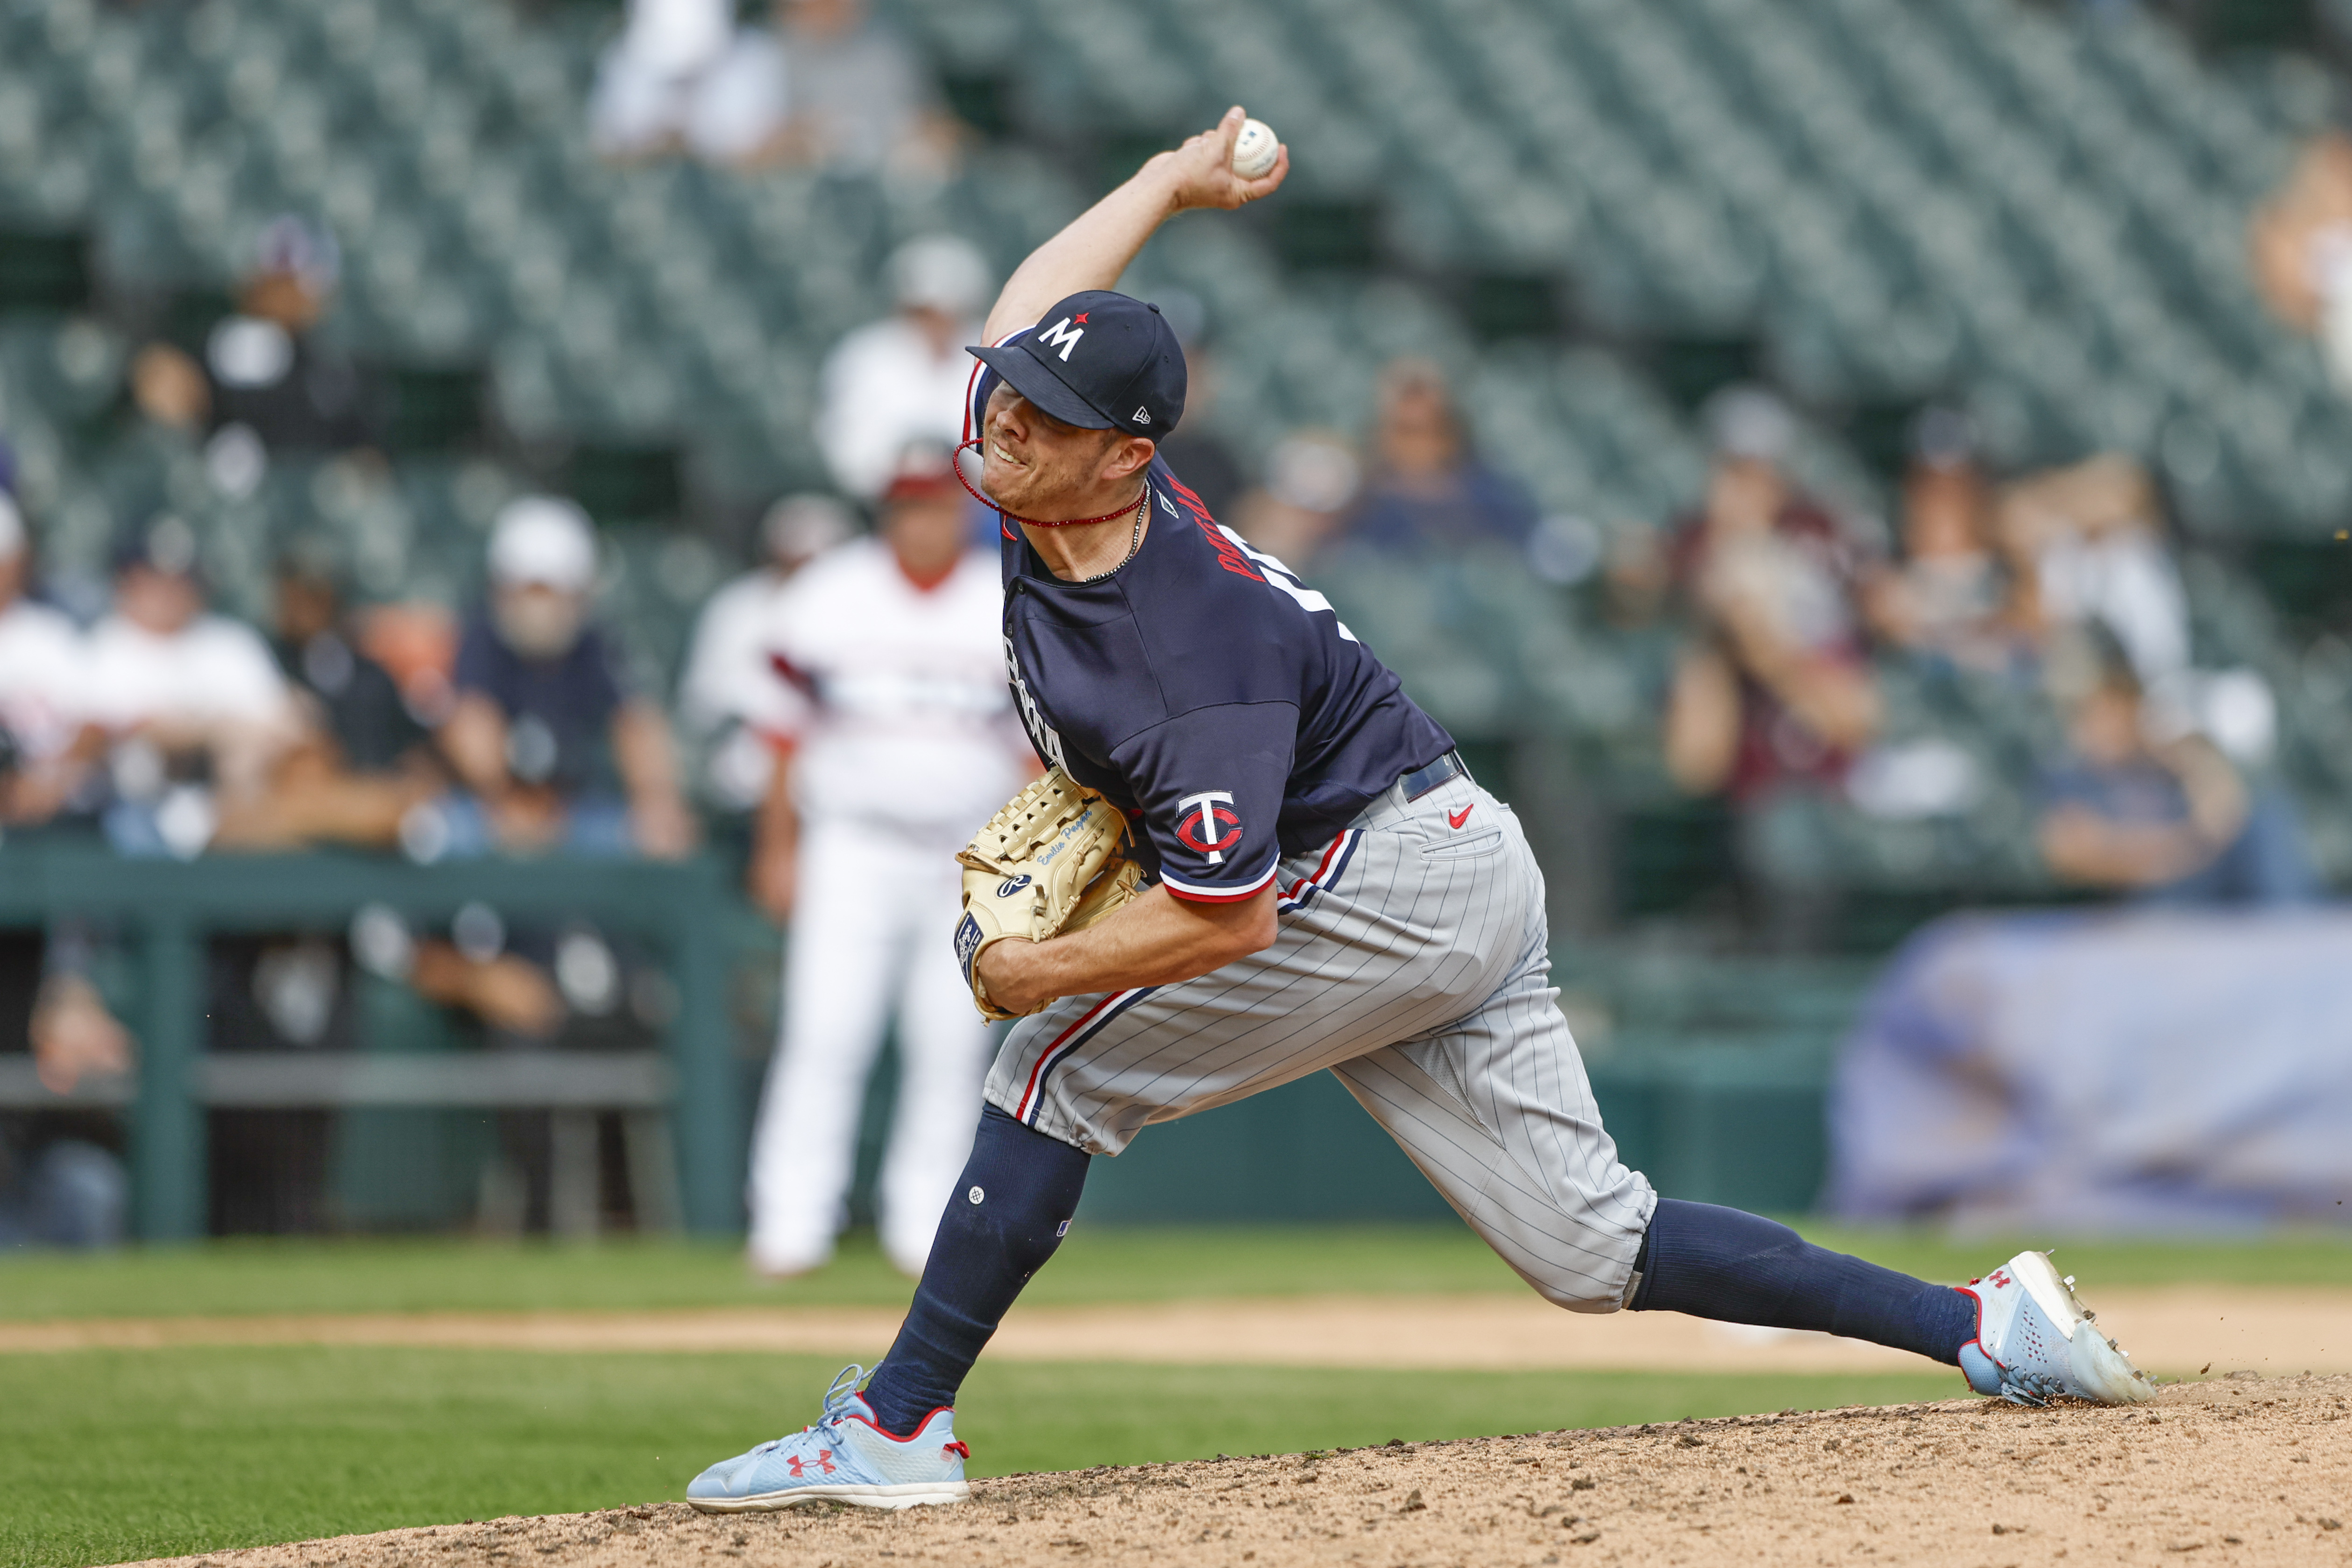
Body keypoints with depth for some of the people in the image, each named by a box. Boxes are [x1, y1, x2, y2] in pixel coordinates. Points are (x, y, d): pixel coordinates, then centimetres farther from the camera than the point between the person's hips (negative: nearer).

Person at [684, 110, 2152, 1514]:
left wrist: (1037, 970, -19)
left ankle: (899, 1423, -7)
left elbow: (1228, 918, -30)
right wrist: (1176, 180, 27)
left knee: (1066, 1061, -9)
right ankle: (1982, 1326, 1)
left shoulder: (1194, 652, -28)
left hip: (1390, 877, -10)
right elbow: (1038, 295, 16)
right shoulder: (1046, 475, -4)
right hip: (1465, 875, 10)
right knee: (1596, 1246, 5)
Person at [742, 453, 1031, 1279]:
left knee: (952, 1048, 0)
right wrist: (778, 848, 5)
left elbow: (1040, 748, 6)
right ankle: (791, 1223, -10)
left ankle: (924, 1226, 9)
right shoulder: (826, 598, 2)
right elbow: (790, 730, 8)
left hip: (969, 861, 1)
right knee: (824, 1033, -11)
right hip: (852, 846, -1)